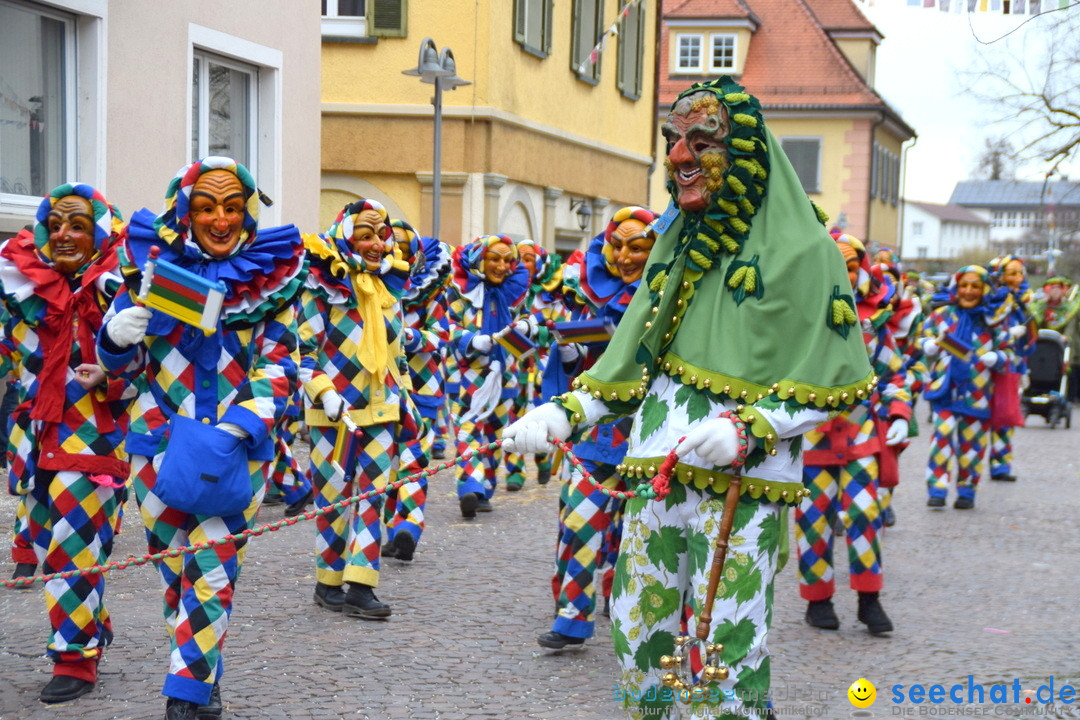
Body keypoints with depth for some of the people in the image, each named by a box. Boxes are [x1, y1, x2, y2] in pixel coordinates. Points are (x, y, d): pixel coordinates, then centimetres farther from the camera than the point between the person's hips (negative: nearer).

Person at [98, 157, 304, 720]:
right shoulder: (151, 263, 1)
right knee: (173, 566, 9)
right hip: (160, 440, 2)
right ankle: (202, 675, 26)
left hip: (236, 447, -2)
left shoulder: (273, 274, -2)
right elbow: (123, 361, 6)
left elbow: (278, 368, -4)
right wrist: (117, 335, -18)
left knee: (212, 569, -7)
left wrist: (235, 431, -18)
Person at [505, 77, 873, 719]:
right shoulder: (680, 239, 15)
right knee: (639, 633, 12)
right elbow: (638, 354, 19)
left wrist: (751, 430, -19)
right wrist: (566, 414, 8)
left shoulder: (800, 249, -6)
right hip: (657, 467, 7)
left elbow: (834, 382, -7)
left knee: (722, 649, -7)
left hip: (741, 480, -7)